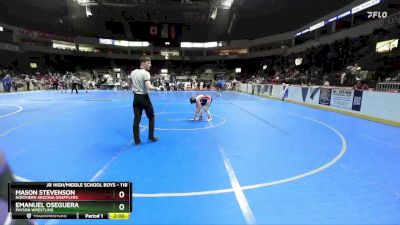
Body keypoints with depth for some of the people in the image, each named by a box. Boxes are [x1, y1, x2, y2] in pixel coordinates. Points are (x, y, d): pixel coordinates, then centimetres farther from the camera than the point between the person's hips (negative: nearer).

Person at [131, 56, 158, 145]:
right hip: (144, 97, -6)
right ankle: (151, 137, 19)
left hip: (136, 97, 6)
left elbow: (132, 85, 16)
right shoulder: (145, 73, -16)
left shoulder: (133, 72, 6)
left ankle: (136, 140, 10)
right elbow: (148, 87, -27)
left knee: (137, 119, 7)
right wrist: (154, 87, -9)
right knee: (151, 117, 13)